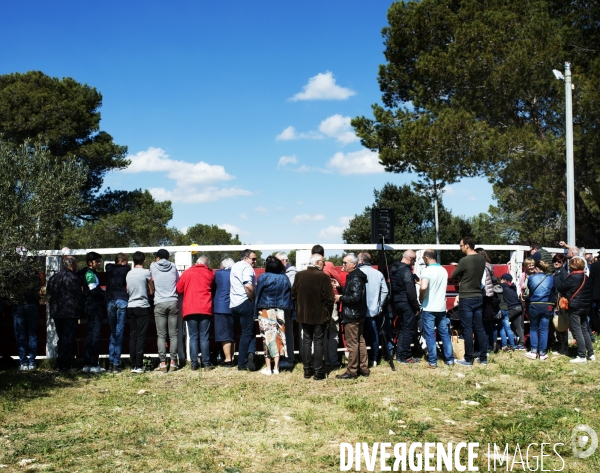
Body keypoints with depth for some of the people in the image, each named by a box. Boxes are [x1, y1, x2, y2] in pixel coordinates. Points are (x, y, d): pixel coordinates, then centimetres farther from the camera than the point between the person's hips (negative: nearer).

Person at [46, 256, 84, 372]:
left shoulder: (53, 278, 10)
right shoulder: (73, 278, -11)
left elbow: (49, 295, 14)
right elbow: (79, 297, -11)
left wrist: (53, 308, 19)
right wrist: (80, 311, -1)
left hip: (56, 313, 7)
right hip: (70, 313, -7)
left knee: (61, 338, 15)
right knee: (68, 338, -3)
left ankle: (59, 364, 17)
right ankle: (64, 364, -4)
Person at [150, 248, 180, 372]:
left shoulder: (153, 266, 4)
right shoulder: (173, 267, 8)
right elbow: (178, 282, 16)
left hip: (159, 303, -1)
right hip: (173, 302, 1)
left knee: (161, 335, 0)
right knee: (173, 334, 4)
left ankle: (163, 363, -4)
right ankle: (173, 362, 2)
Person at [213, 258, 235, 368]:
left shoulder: (218, 274, -4)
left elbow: (214, 288, 7)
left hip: (221, 308, -4)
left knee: (224, 335, -3)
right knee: (231, 334, 14)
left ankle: (228, 360, -5)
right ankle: (231, 358, 17)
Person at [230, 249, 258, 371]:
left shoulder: (235, 266, 20)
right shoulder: (247, 267, -10)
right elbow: (248, 286, -23)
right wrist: (254, 300, -10)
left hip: (233, 305, 8)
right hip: (244, 303, -8)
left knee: (246, 332, 15)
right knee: (247, 333, -2)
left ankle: (249, 353, 0)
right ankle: (242, 364, -5)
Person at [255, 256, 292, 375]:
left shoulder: (263, 278, -8)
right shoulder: (284, 278, 1)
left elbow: (257, 295, -5)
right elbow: (289, 296, 5)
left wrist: (256, 310, 3)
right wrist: (287, 309, 11)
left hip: (265, 311, -3)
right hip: (280, 311, 3)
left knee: (267, 338, 3)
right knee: (278, 337, 8)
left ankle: (268, 368, 4)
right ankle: (276, 367, 9)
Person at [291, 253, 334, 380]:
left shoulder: (299, 275, -2)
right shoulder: (323, 277, -15)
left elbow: (294, 294, 4)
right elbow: (329, 298, -14)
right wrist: (328, 312, 0)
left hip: (303, 314, 4)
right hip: (320, 315, -4)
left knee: (306, 341, 12)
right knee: (318, 342, 4)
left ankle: (307, 370, 15)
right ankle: (318, 371, 6)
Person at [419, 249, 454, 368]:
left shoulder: (427, 270, -14)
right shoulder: (444, 270, 8)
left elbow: (423, 287, -28)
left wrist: (421, 297, -11)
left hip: (429, 308, -6)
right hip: (441, 307, 6)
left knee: (430, 335, 0)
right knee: (445, 334, 12)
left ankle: (432, 361, 1)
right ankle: (449, 359, 16)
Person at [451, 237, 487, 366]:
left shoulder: (464, 260, -17)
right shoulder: (482, 259, 4)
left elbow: (453, 276, -5)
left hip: (466, 299, -7)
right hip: (478, 297, 7)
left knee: (467, 329, -1)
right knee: (479, 328, 11)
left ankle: (468, 359, 5)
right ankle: (483, 358, 15)